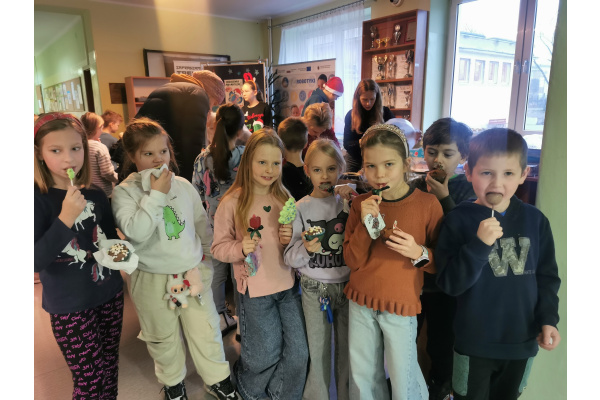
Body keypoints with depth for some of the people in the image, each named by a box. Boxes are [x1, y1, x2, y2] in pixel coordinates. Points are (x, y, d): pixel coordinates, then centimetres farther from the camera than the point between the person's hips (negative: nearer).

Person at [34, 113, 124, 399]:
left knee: (110, 368, 17)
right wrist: (66, 217, -32)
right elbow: (35, 261, -23)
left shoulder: (96, 195, 1)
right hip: (70, 305, -4)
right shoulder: (38, 199, -14)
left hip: (110, 293, 5)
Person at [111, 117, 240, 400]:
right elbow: (135, 232, -27)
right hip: (153, 280, -2)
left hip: (194, 273, 2)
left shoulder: (183, 186, 0)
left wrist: (207, 257, 13)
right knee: (164, 337, 17)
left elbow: (202, 224, 11)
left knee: (206, 331, 13)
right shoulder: (125, 192, -11)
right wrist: (157, 194, -25)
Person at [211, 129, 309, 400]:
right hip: (255, 289, -3)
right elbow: (218, 248, -6)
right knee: (264, 356, 13)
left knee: (298, 354, 10)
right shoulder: (232, 202, -10)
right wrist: (240, 248, -24)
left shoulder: (284, 198, 1)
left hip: (288, 285, 4)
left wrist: (291, 239, -10)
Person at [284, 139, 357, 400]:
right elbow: (290, 258, -5)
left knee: (347, 349, 14)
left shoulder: (349, 201, -3)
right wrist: (305, 249, -25)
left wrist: (350, 205, -19)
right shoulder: (301, 208, -5)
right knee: (318, 352, 13)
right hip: (314, 289, -1)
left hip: (347, 285, 1)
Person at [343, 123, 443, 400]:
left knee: (403, 377, 10)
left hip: (402, 305, -3)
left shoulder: (427, 203, -11)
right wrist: (366, 223, -19)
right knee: (362, 376, 18)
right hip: (361, 303, 3)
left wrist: (419, 253, -23)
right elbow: (352, 261, -6)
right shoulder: (361, 204, -2)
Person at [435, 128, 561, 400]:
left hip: (523, 341, 4)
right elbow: (449, 284, -19)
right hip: (474, 343, -3)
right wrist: (479, 244, -31)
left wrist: (548, 319, -5)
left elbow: (547, 276, 6)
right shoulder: (459, 220, -15)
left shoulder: (535, 220, -4)